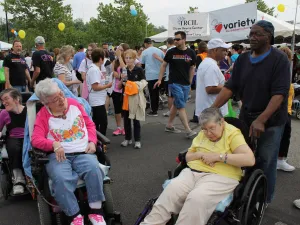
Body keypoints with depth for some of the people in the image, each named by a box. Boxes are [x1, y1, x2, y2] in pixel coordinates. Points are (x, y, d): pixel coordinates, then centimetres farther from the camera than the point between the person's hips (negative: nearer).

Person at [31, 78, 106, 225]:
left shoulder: (74, 103, 11)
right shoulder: (43, 115, 2)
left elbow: (90, 124, 14)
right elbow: (36, 139, -9)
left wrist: (92, 142, -4)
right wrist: (54, 144, -28)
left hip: (83, 152, 2)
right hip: (59, 156, -2)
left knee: (94, 169, -31)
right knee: (61, 179, -34)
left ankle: (96, 211, -17)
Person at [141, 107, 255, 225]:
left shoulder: (233, 134, -2)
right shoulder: (202, 134, 17)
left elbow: (250, 159, -15)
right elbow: (188, 157, 22)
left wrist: (218, 156, -16)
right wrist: (200, 155, -2)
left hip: (220, 176, -5)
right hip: (193, 172, 5)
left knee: (196, 198, -35)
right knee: (171, 189, -25)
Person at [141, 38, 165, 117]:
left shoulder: (144, 52, -5)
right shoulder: (160, 51, 4)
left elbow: (142, 64, 3)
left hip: (150, 75, -4)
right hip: (159, 75, 4)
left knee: (152, 93, 1)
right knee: (157, 92, 13)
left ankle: (154, 111, 4)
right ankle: (156, 109, 22)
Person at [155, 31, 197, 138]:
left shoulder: (191, 53, 2)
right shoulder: (171, 52, -4)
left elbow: (192, 68, 11)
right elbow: (164, 65, 4)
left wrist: (190, 82, 9)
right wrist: (160, 79, 1)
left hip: (186, 84, 4)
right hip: (174, 83, -4)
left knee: (176, 105, 14)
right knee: (181, 107, -8)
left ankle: (169, 126, 29)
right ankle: (188, 130, -9)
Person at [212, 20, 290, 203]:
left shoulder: (279, 60, -13)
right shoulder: (242, 59, 3)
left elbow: (280, 93, -20)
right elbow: (230, 87, -1)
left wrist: (261, 120, -30)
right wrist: (212, 109, -13)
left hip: (271, 120, -4)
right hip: (246, 116, 5)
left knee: (265, 162, 5)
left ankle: (264, 199, 24)